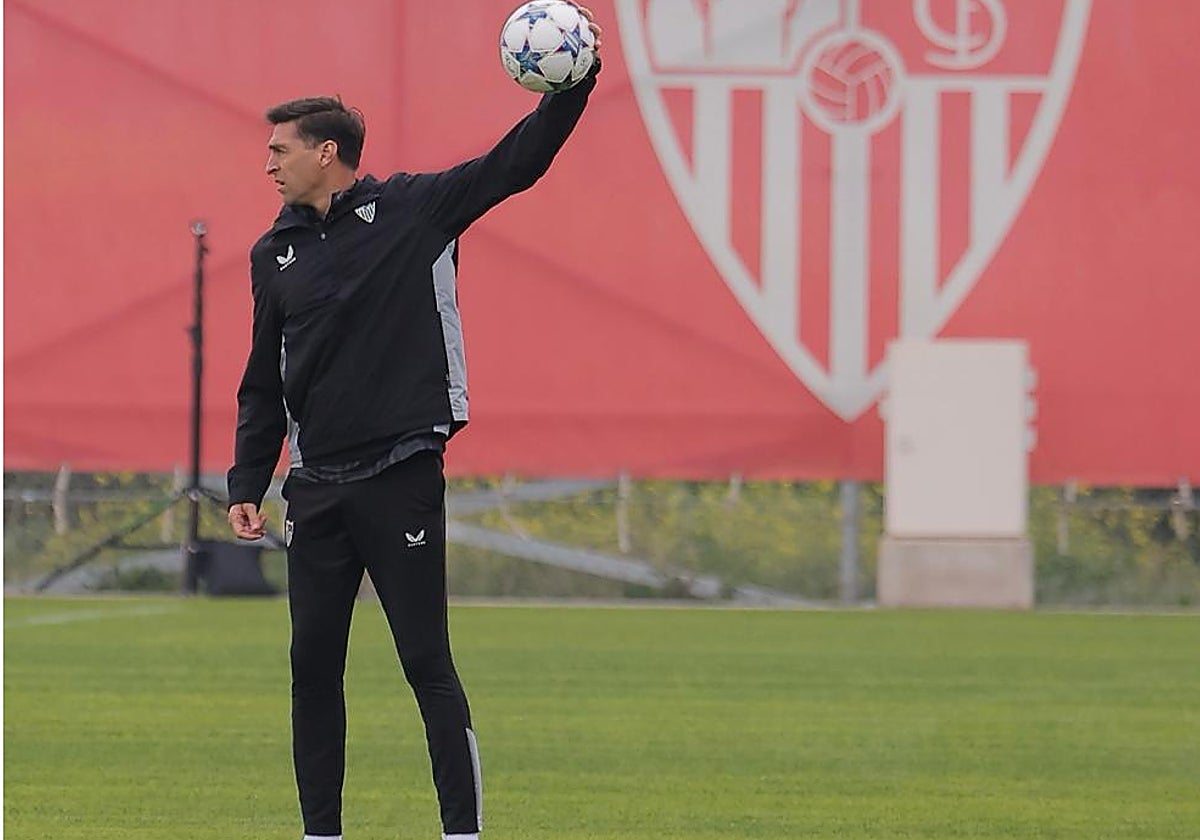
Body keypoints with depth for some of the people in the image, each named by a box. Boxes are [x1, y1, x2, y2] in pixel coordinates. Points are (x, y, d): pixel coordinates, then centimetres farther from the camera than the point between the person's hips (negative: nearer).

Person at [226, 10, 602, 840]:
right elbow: (264, 383, 17)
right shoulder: (276, 253, 12)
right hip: (317, 490, 5)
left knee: (427, 663, -4)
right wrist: (248, 484, 11)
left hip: (402, 480, -5)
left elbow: (517, 164, -7)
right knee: (314, 667, 6)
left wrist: (571, 86, -20)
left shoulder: (413, 209, -2)